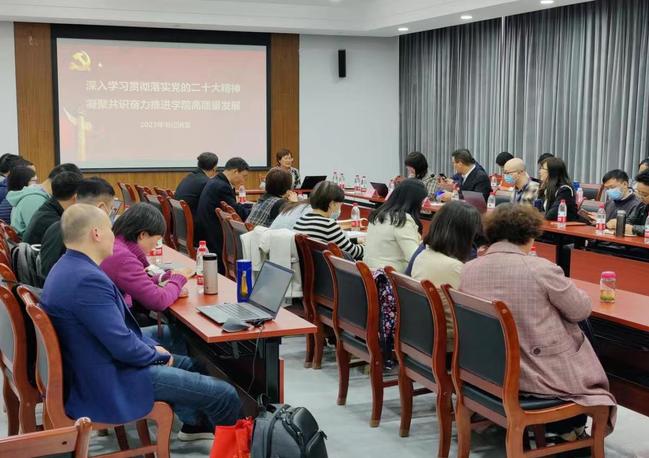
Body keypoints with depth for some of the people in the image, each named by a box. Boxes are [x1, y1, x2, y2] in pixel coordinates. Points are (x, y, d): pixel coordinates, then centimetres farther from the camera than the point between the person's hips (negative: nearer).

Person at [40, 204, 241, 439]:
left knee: (188, 364, 29)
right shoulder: (87, 280, -29)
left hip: (92, 367, 11)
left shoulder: (70, 268, 4)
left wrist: (152, 346, 9)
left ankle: (194, 423, 50)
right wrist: (158, 355, -7)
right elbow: (123, 345, -26)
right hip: (108, 383, -11)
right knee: (224, 395, -7)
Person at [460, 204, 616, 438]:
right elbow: (582, 310, -7)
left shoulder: (467, 269, -4)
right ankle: (569, 428, 37)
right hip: (537, 373, -6)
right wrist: (561, 287, 13)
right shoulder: (541, 268, -20)